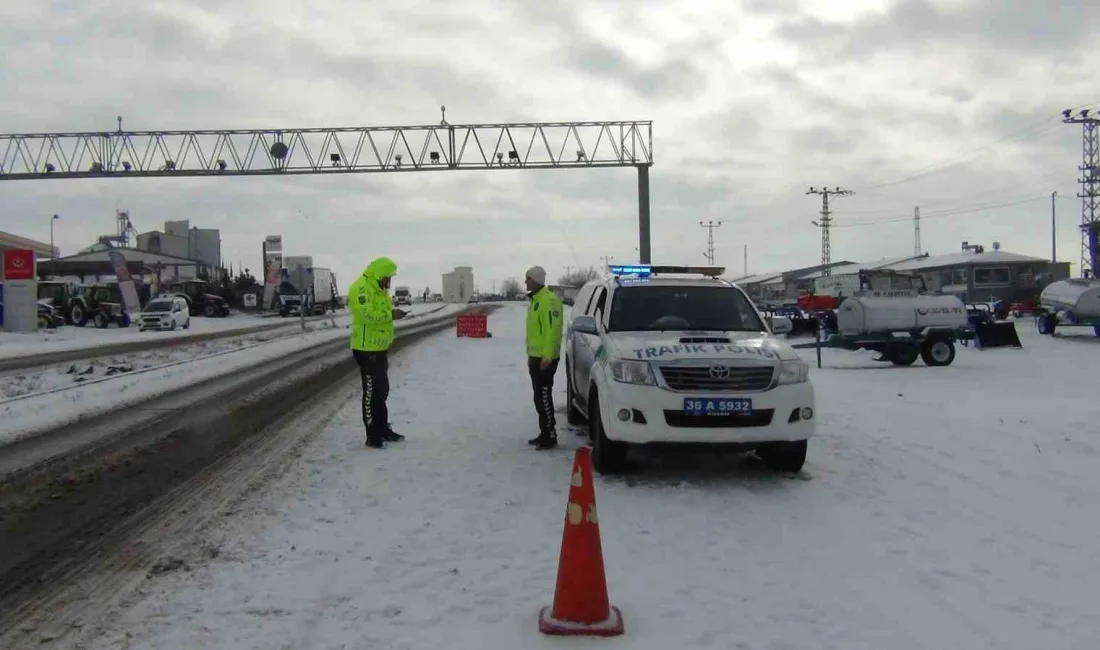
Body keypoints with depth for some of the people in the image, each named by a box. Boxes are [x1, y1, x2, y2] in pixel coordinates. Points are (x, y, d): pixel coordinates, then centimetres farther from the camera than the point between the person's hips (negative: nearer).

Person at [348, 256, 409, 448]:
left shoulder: (378, 289, 15)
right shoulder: (361, 288, -18)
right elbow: (368, 315, -29)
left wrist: (393, 312, 2)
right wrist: (391, 315, -22)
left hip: (379, 348, 10)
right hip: (367, 349, -10)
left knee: (382, 390, 18)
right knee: (372, 392, -4)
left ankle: (383, 430, 29)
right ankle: (373, 436, 2)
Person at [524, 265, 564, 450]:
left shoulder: (549, 300, -16)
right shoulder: (535, 300, 16)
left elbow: (552, 330, -22)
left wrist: (547, 356, -25)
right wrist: (530, 355, 21)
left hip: (545, 358, -10)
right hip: (536, 356, 10)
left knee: (543, 396, -8)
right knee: (539, 397, 14)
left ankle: (550, 437, -4)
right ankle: (545, 434, 21)